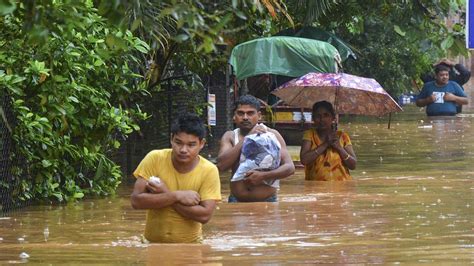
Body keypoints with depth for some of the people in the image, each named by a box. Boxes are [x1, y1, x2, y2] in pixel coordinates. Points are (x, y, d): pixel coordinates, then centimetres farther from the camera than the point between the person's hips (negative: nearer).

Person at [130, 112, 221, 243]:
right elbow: (136, 200, -11)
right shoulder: (154, 159, -6)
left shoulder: (209, 171, -7)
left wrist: (166, 194, -15)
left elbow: (205, 215, -13)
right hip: (154, 242, 1)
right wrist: (176, 196, -18)